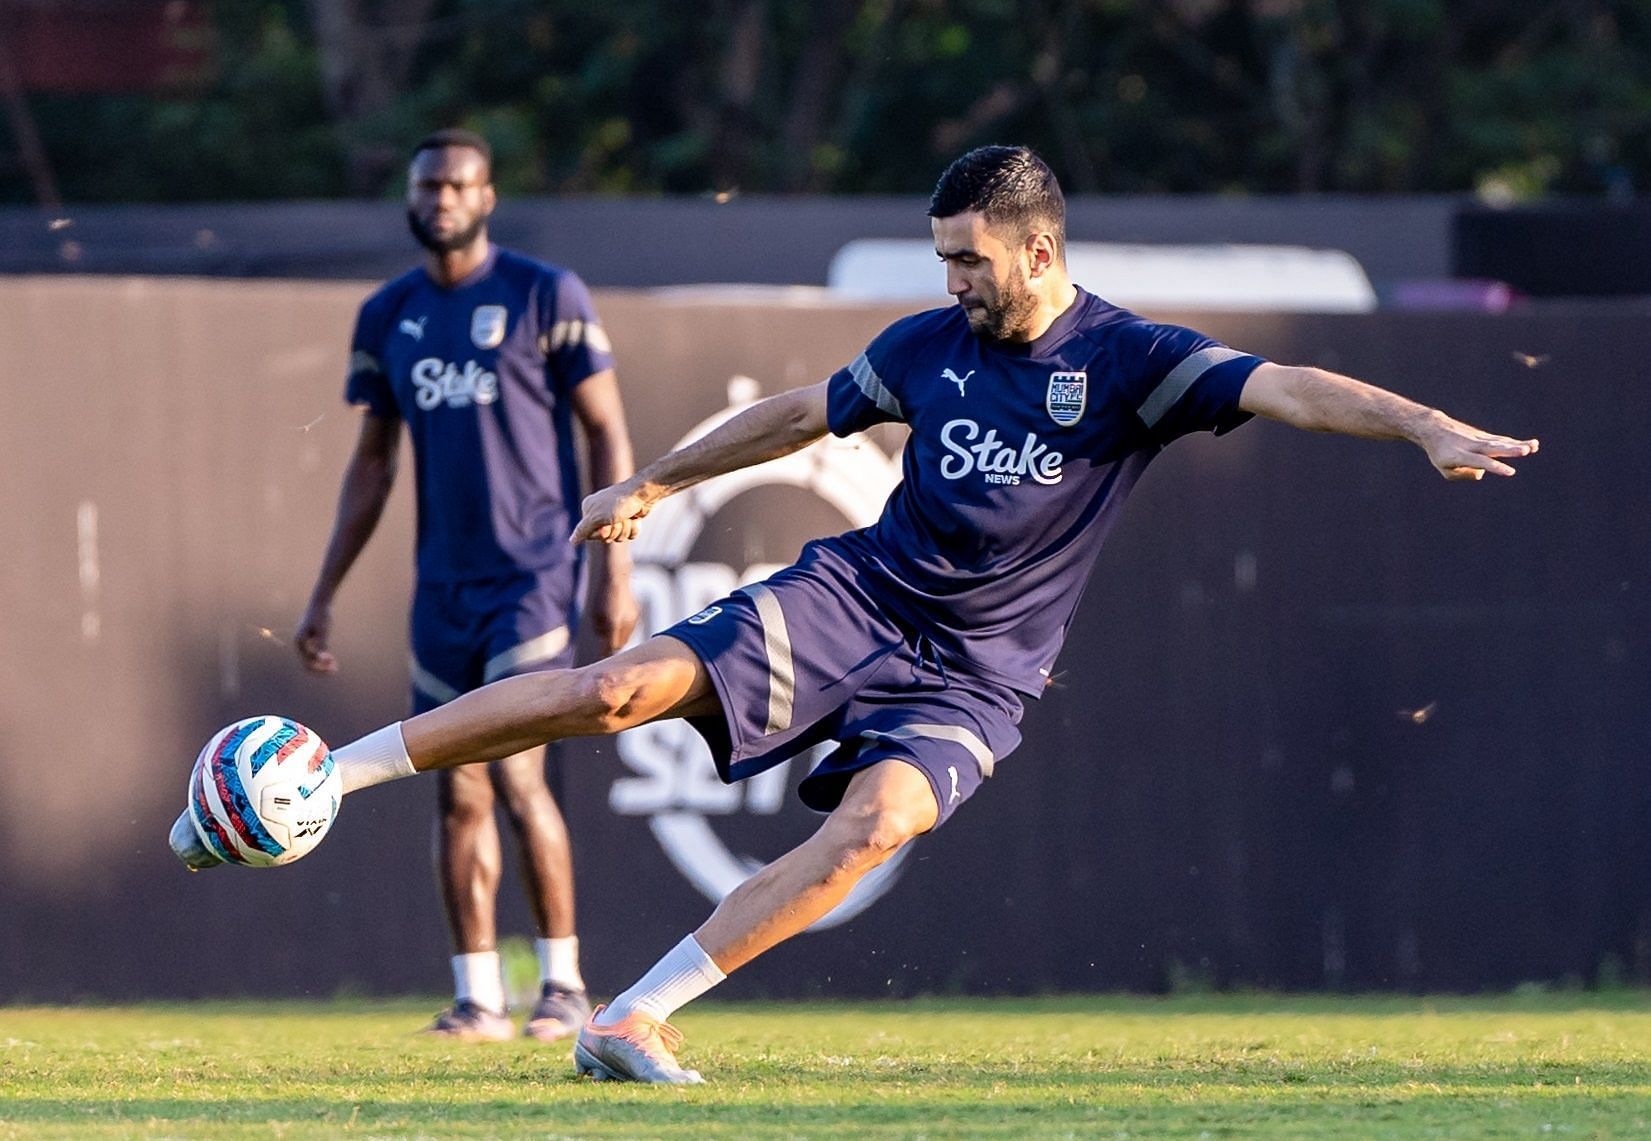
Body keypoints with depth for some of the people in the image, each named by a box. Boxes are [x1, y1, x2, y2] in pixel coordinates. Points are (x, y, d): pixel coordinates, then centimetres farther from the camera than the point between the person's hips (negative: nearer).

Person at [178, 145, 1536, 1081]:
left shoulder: (1131, 361, -10)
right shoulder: (931, 345, 4)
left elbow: (1283, 388, -23)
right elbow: (805, 415, 20)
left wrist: (1426, 426, -39)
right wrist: (656, 482, 29)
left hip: (974, 678, -3)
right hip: (856, 595, 3)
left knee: (876, 824, -31)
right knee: (622, 688, -15)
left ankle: (633, 1020, -26)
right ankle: (330, 770, -9)